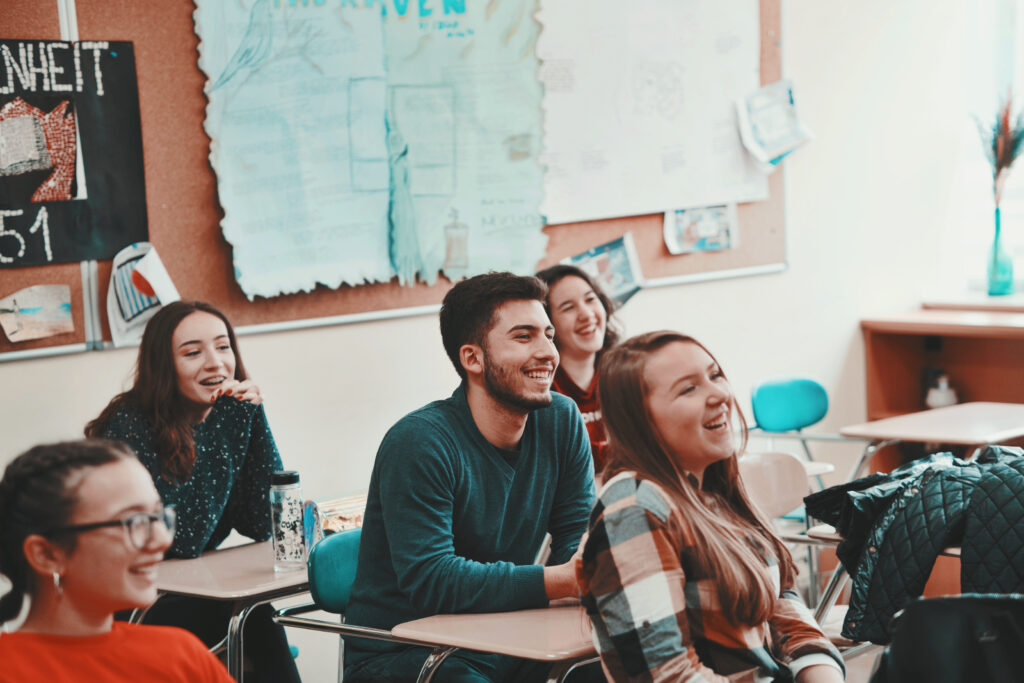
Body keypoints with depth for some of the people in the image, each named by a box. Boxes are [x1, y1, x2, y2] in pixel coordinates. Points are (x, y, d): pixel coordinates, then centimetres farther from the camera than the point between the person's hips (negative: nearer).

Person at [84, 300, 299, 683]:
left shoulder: (228, 417, 0)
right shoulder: (130, 426, -18)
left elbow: (263, 526, -6)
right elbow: (186, 541, -24)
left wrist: (254, 416, -13)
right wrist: (236, 419, -24)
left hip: (191, 597, 5)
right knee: (254, 617, -25)